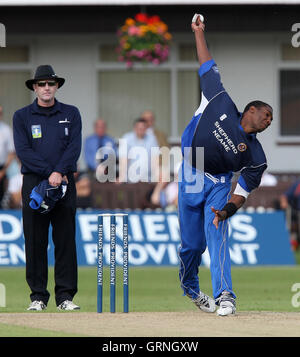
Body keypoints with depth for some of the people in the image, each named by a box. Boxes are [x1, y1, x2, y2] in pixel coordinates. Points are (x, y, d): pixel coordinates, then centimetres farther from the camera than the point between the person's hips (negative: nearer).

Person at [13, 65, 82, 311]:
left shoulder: (71, 114, 11)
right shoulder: (22, 117, 7)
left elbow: (74, 147, 0)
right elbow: (23, 150, -4)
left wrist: (59, 171, -16)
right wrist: (49, 172, -14)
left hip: (65, 184, 1)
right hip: (34, 183, -1)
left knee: (66, 239, -2)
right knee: (35, 241, -1)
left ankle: (65, 296, 1)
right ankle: (38, 297, 3)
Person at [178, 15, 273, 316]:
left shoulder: (256, 156, -5)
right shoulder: (222, 105, -6)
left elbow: (242, 191, -11)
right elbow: (208, 68, 1)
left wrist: (228, 209, -30)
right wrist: (199, 33, 0)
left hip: (218, 184, 0)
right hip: (190, 179, 0)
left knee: (216, 234, -21)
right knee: (192, 242, 4)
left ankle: (224, 295, -27)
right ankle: (189, 286, 32)